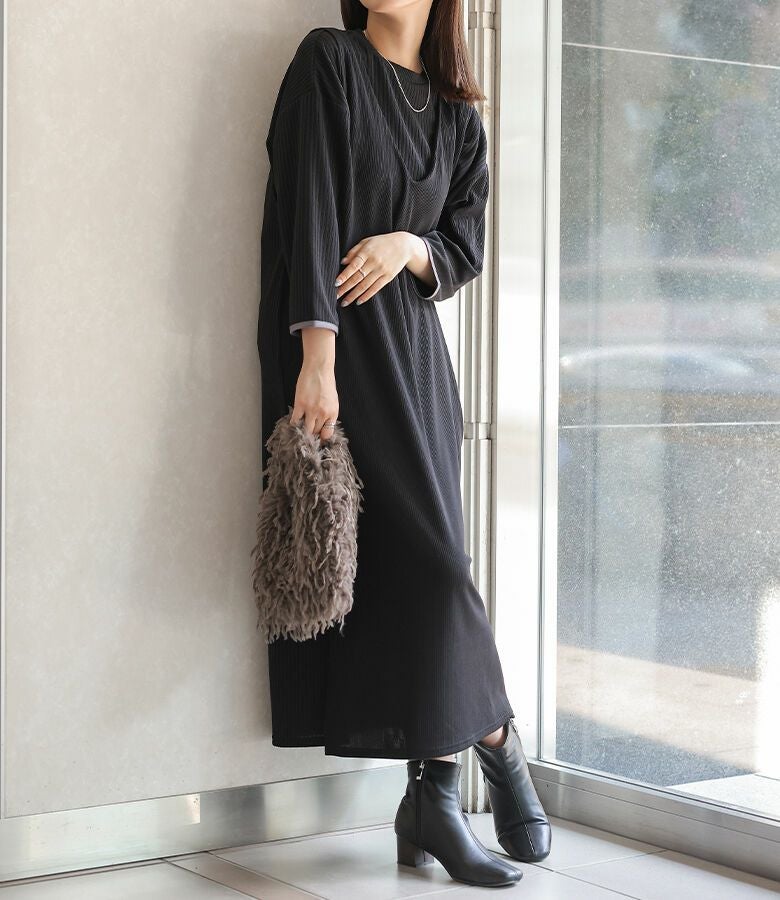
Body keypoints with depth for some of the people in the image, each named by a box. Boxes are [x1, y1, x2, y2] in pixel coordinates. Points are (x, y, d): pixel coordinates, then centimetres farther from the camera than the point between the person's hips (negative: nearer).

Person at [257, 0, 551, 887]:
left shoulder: (457, 114, 15)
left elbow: (467, 247, 15)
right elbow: (310, 208, -10)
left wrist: (410, 245, -10)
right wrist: (315, 357, -19)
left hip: (413, 346, 5)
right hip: (340, 340, -5)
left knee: (419, 556, 0)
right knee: (418, 550, -9)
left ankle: (431, 796, 4)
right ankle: (498, 740, 6)